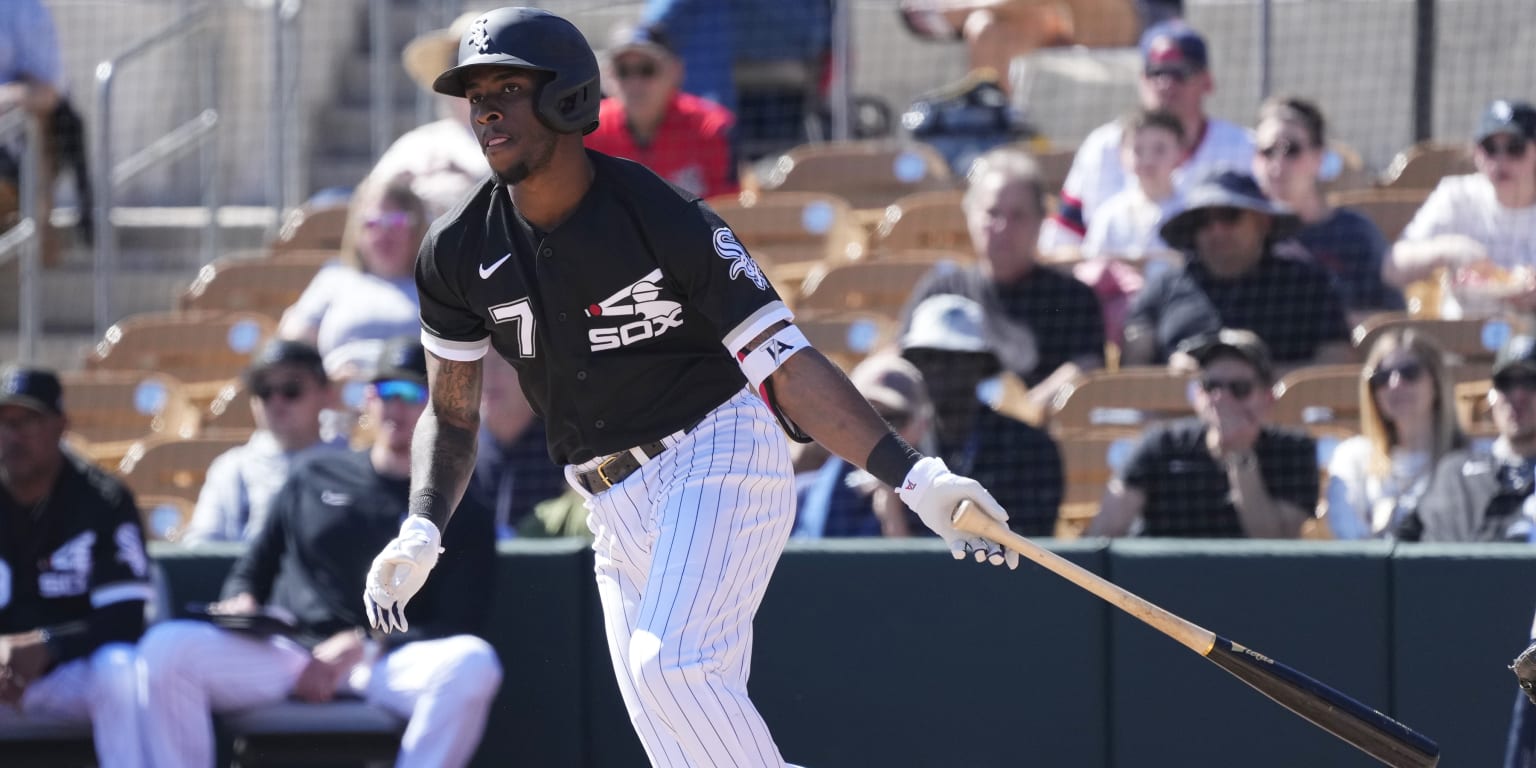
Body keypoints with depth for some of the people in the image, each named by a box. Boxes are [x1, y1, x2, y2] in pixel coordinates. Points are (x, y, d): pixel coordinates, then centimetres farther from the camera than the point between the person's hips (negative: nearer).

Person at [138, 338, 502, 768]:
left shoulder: (462, 514, 13)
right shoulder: (315, 477, 23)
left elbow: (456, 630, 2)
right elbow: (253, 569, 28)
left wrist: (362, 645, -12)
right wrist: (242, 604, 3)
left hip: (389, 663, -2)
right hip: (287, 650, 2)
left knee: (473, 664, -36)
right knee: (165, 648, -25)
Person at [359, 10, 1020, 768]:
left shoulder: (669, 223, -16)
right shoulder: (458, 254, -2)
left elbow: (787, 369, -17)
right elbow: (453, 412, 10)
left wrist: (916, 477, -27)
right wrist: (421, 531, -8)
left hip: (722, 457, -6)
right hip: (618, 507, 6)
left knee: (671, 668, -27)